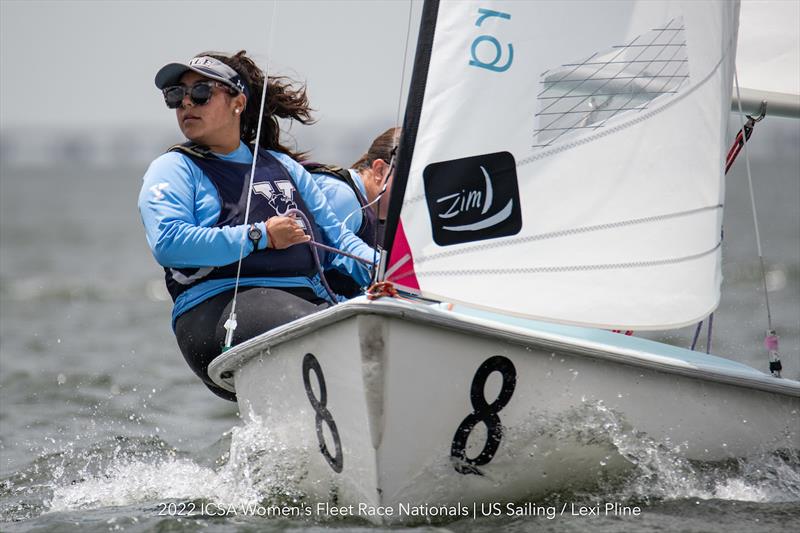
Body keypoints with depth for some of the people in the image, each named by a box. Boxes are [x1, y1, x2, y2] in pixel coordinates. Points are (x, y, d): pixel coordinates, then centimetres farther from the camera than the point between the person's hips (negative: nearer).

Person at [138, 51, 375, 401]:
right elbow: (167, 244, -8)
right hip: (216, 309, -5)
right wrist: (259, 236, -6)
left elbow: (335, 239, 27)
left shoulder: (282, 166, 27)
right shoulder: (173, 170, 11)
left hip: (307, 299, 6)